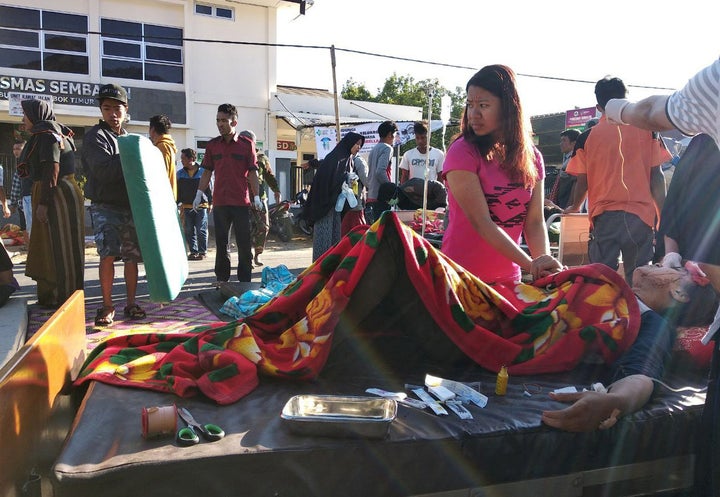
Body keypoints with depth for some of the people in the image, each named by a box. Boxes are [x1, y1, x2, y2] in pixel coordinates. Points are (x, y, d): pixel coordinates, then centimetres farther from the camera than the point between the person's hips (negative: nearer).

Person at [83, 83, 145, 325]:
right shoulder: (95, 136, -3)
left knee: (132, 256, 5)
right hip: (105, 206, -5)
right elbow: (104, 171, -17)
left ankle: (130, 303, 15)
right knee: (108, 255, -12)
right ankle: (107, 306, 1)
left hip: (130, 206, 5)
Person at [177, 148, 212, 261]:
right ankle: (193, 251, 14)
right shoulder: (180, 173, 8)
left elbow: (209, 188, 3)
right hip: (187, 206, 4)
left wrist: (210, 203, 2)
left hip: (201, 206, -4)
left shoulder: (203, 172, -1)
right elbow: (178, 191, 12)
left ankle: (202, 251, 7)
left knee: (201, 230, -2)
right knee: (189, 231, 5)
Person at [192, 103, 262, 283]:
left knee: (244, 244, 3)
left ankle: (245, 281, 12)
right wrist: (199, 194, 5)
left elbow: (252, 173, 2)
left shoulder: (247, 144, 2)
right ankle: (222, 280, 19)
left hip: (241, 202, -2)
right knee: (221, 244, 9)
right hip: (219, 202, 2)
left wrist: (256, 196, -5)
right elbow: (207, 172, 12)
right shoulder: (212, 145, 9)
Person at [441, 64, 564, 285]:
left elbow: (535, 221, -2)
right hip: (462, 277, -4)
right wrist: (530, 264, -24)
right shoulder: (462, 152, -13)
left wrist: (544, 261, -20)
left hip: (508, 278, 5)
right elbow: (481, 223, -20)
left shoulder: (532, 157, 2)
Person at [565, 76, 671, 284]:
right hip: (641, 214, 1)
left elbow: (582, 182, 6)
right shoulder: (646, 130, 4)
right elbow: (656, 177, 2)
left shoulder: (587, 137, 3)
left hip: (603, 216, 0)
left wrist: (574, 208, 24)